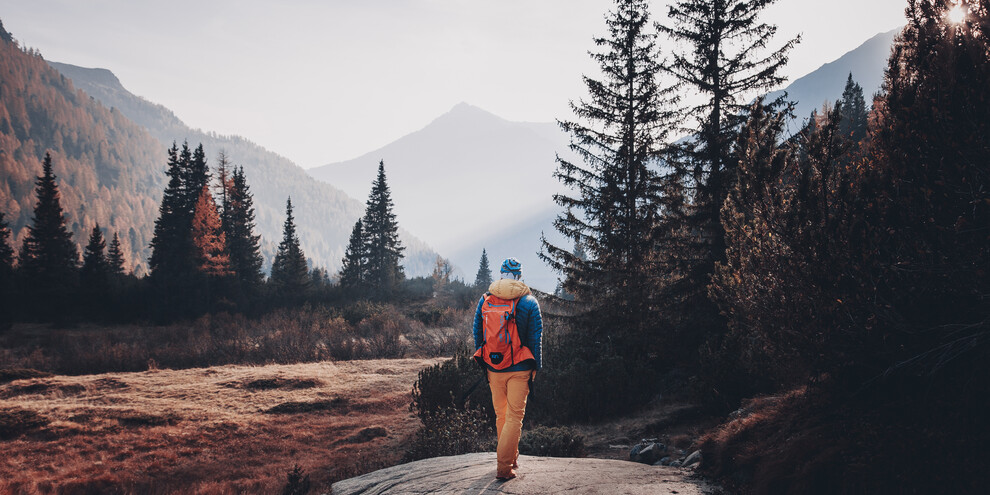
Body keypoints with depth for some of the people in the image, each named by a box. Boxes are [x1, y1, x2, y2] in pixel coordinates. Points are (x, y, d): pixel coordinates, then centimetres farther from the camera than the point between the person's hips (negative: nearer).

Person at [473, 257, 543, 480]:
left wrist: (482, 366, 16)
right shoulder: (529, 302, -6)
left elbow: (477, 334, 7)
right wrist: (536, 368, 4)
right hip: (519, 369, -3)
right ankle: (504, 466, -6)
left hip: (493, 368, 3)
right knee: (515, 416, 1)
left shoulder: (485, 300, 3)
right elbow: (536, 338, -5)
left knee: (500, 414, 17)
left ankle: (511, 457, 31)